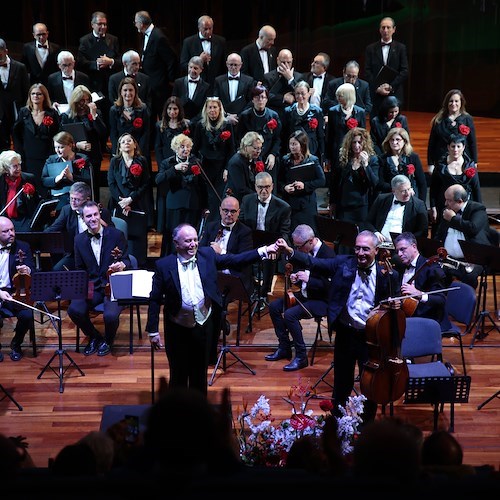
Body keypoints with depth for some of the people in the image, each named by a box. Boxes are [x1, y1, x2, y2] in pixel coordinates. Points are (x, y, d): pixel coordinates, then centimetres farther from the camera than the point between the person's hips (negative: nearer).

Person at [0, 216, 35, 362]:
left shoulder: (23, 247, 3)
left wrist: (27, 271, -26)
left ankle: (16, 345, 4)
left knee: (27, 315, -26)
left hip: (15, 292, 1)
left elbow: (33, 271, 0)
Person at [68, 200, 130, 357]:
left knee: (111, 315, -30)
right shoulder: (79, 239, 6)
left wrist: (122, 265, -25)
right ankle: (94, 337, 7)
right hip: (91, 286, 3)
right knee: (74, 310, -24)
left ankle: (108, 341, 7)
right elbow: (79, 268, 14)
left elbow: (126, 261, -1)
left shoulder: (116, 234, -4)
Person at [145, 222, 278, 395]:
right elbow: (155, 299, -7)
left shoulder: (207, 255, -2)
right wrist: (153, 331, -8)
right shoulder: (163, 265, -10)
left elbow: (234, 260, -1)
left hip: (204, 326, 2)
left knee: (200, 373, 16)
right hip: (177, 328, -2)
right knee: (178, 374, 11)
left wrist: (263, 251, -11)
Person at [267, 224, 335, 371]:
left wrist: (308, 279, -28)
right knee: (274, 306, 1)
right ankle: (284, 348, 11)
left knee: (290, 314, -27)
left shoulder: (328, 254, -22)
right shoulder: (306, 251, 2)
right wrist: (295, 276, -1)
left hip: (322, 300, -9)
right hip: (305, 294, 9)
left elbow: (329, 286, -24)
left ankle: (301, 357, -14)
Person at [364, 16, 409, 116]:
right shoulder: (371, 49, 9)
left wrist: (391, 86, -10)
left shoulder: (401, 48, 7)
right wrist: (377, 88, -9)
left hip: (394, 95, -1)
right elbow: (367, 72, 4)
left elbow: (404, 71, 1)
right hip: (376, 95, 1)